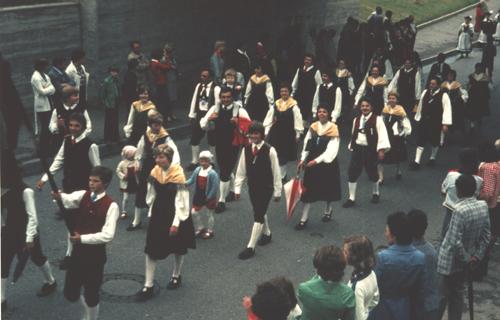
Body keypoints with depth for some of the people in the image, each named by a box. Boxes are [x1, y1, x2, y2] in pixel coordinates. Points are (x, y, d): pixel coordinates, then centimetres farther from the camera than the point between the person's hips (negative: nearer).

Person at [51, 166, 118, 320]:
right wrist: (59, 196, -43)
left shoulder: (111, 205, -16)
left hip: (95, 254, -5)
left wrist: (82, 238, -20)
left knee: (91, 294, 7)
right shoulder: (83, 195, -1)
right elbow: (69, 200, -21)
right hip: (78, 250, 5)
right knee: (70, 294, 12)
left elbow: (108, 235, -22)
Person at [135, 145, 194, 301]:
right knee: (151, 249, 1)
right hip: (158, 213, 5)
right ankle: (148, 286, 8)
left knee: (178, 248, 16)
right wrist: (152, 214, 10)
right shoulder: (155, 172, -4)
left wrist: (176, 222, -18)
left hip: (175, 215, -4)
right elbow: (152, 195, 7)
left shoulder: (178, 175, -20)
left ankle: (176, 276, 41)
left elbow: (180, 201, -18)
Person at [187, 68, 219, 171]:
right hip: (199, 115, 6)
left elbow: (217, 104, -14)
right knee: (195, 138, 7)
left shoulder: (215, 88, -14)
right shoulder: (198, 86, 5)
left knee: (211, 139, 10)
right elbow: (194, 100, 8)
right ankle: (194, 162, 19)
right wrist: (191, 115, 7)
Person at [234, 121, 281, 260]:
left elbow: (276, 172, -10)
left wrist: (277, 191, -6)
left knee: (258, 216, -7)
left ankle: (251, 247, -3)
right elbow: (241, 170, 3)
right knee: (260, 213, 21)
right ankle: (267, 234, 46)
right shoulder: (246, 149, -4)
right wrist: (237, 188, 2)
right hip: (252, 187, 5)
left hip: (266, 188, -5)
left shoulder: (269, 150, -17)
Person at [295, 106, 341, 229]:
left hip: (327, 163, -3)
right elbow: (307, 145, 6)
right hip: (311, 162, 3)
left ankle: (328, 211, 41)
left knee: (328, 188, 15)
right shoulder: (313, 127, 1)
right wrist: (303, 159, -5)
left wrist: (317, 161, -22)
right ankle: (304, 219, 5)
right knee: (308, 190, 1)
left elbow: (331, 150, -18)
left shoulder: (333, 129, -12)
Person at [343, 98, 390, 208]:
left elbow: (382, 135, -16)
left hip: (370, 150, -4)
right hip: (358, 149, 4)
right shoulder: (356, 120, 7)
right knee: (352, 172, -1)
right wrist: (352, 147, 15)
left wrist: (381, 150, -23)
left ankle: (375, 193, 38)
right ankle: (351, 198, 9)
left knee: (372, 173, 12)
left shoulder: (377, 119, -10)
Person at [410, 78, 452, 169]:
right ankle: (417, 162, 0)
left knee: (434, 141, 12)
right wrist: (418, 118, 16)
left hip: (436, 123, -3)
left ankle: (432, 158, 34)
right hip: (423, 121, 3)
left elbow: (447, 109, -13)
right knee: (420, 141, -1)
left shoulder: (443, 95, -11)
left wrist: (445, 124, -17)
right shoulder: (425, 92, 3)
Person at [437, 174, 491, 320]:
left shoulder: (460, 210, -29)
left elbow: (455, 242, -27)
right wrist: (477, 257, 2)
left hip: (450, 261, -6)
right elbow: (486, 236, 1)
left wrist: (466, 259, -12)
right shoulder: (483, 206, -7)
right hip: (464, 262, 6)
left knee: (441, 295, 8)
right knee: (457, 293, 20)